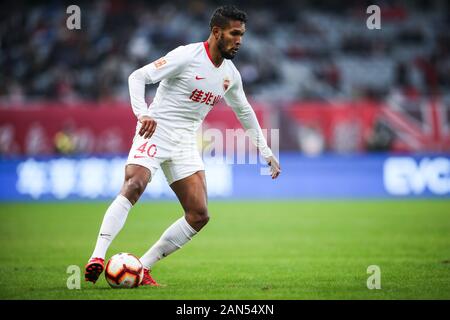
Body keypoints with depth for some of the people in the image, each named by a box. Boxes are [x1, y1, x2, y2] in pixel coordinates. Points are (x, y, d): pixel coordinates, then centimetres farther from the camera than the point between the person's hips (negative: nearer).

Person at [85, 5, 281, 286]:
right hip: (155, 133, -7)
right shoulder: (187, 56, -12)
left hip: (185, 145, 7)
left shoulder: (231, 74, 9)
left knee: (199, 216, -4)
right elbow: (138, 76, -14)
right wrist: (143, 114, -29)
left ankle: (143, 268, 1)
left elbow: (244, 111, 25)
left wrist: (266, 152, 24)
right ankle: (97, 257, -33)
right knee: (134, 187, -31)